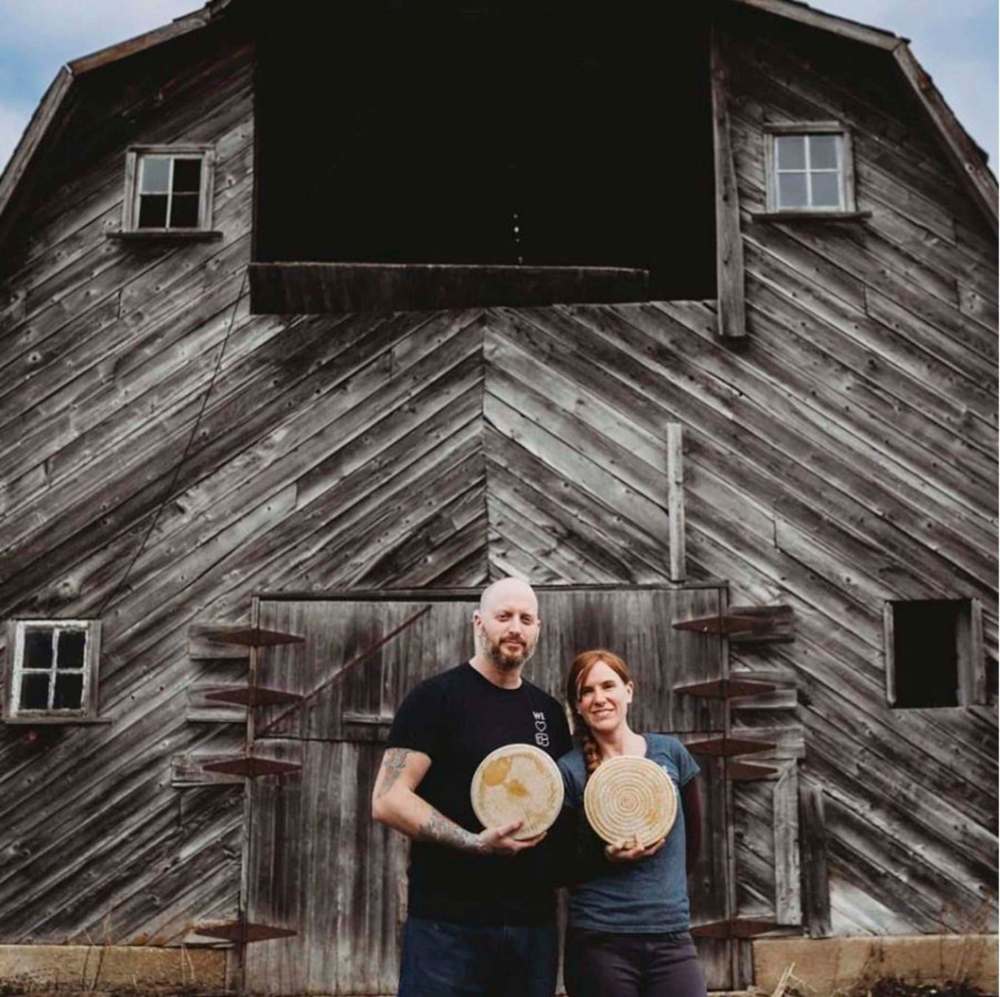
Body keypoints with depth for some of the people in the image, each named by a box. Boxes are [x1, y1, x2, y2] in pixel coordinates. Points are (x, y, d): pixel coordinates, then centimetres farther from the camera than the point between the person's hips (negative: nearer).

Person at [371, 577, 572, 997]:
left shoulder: (549, 711, 12)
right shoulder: (437, 697, -6)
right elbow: (388, 800, -13)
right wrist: (475, 843, -23)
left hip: (535, 922, 6)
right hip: (449, 924, -6)